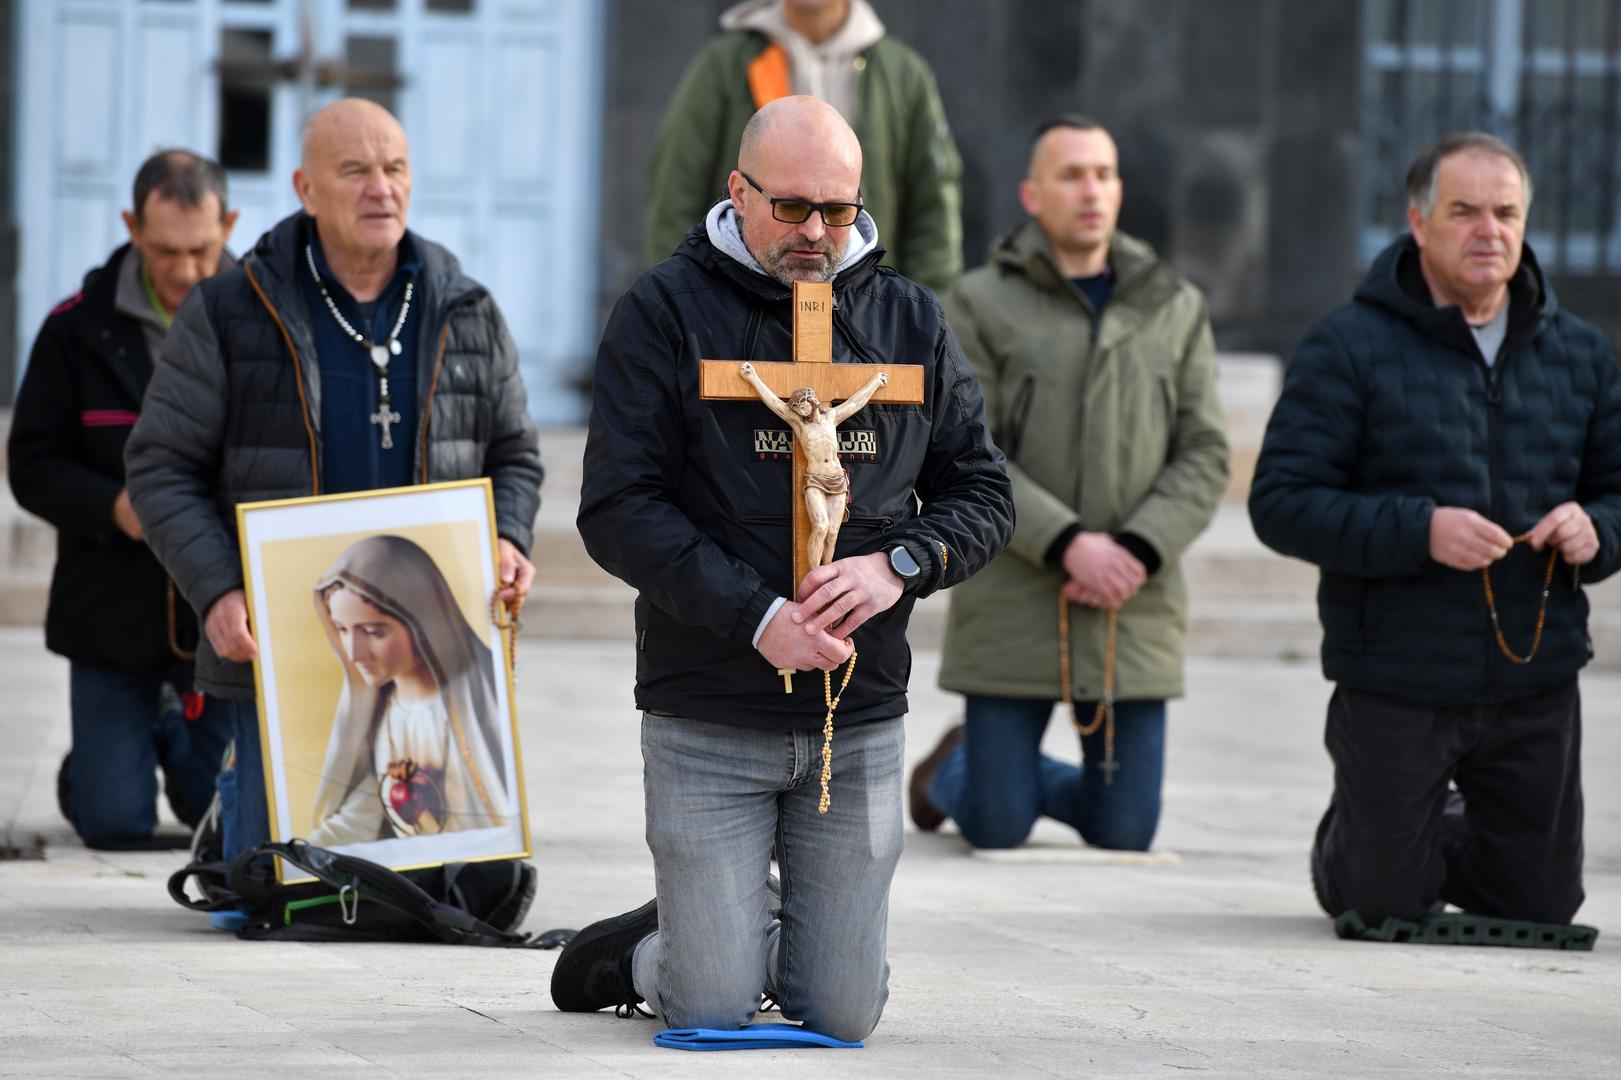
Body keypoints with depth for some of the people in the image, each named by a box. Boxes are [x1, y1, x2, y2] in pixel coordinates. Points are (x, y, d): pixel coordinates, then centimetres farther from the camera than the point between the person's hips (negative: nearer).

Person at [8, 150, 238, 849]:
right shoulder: (79, 329, -3)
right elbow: (34, 463, -1)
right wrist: (114, 506, -19)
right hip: (113, 611, 0)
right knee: (114, 822, 1)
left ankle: (174, 733, 37)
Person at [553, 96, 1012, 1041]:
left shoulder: (910, 319, 9)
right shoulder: (665, 313, -3)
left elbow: (983, 493, 11)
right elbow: (619, 511, -9)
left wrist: (900, 565, -11)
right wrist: (756, 618, -20)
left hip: (860, 718, 3)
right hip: (707, 721, -3)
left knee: (843, 1014, 3)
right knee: (713, 1011, -6)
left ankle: (731, 937, 36)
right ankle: (641, 951, 29)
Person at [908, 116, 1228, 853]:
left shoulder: (1175, 309, 9)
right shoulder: (981, 306, 1)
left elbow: (1204, 458, 4)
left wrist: (1138, 553, -12)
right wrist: (1069, 543, -18)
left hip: (1135, 619, 3)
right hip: (1010, 616, -3)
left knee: (1124, 833, 2)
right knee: (996, 831, 0)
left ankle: (1021, 776, 32)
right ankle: (954, 771, 34)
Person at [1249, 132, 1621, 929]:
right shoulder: (1349, 348, -7)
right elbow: (1281, 503, -12)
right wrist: (1419, 532, -25)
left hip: (1536, 686, 4)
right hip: (1394, 688, -4)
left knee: (1542, 904, 12)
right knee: (1383, 904, 5)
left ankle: (1427, 837, 43)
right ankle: (1348, 842, 41)